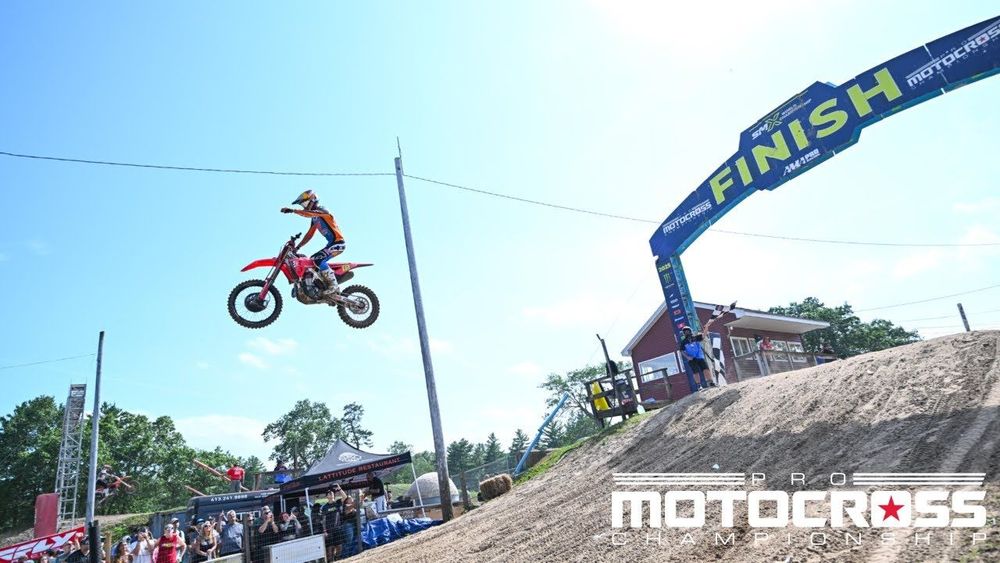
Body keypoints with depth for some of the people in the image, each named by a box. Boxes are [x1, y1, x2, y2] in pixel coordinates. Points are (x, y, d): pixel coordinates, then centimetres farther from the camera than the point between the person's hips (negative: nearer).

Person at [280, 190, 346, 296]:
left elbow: (309, 214, -29)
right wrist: (297, 247, 13)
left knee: (317, 260, -24)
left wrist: (292, 210, -36)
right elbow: (309, 235, 20)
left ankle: (334, 286, -24)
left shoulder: (322, 210, -8)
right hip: (332, 243, 10)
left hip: (338, 242, -10)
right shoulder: (314, 219, 20)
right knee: (312, 260, 10)